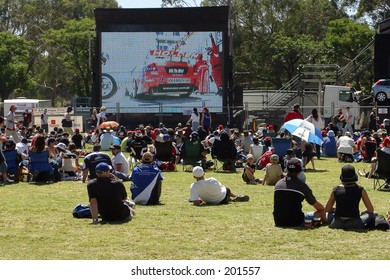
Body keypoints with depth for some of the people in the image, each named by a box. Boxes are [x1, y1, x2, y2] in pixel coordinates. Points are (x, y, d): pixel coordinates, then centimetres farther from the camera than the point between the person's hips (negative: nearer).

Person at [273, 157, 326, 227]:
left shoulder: (278, 184, 4)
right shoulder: (302, 186, -9)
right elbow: (320, 208, 3)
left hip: (278, 223, 5)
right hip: (295, 223, -5)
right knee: (321, 212, 11)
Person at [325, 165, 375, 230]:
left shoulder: (336, 190, 2)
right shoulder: (360, 190, -2)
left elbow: (327, 209, 11)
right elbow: (370, 210, 3)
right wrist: (362, 212, 23)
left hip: (337, 224, 2)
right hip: (354, 224, -2)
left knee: (329, 213, 33)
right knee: (372, 214, 17)